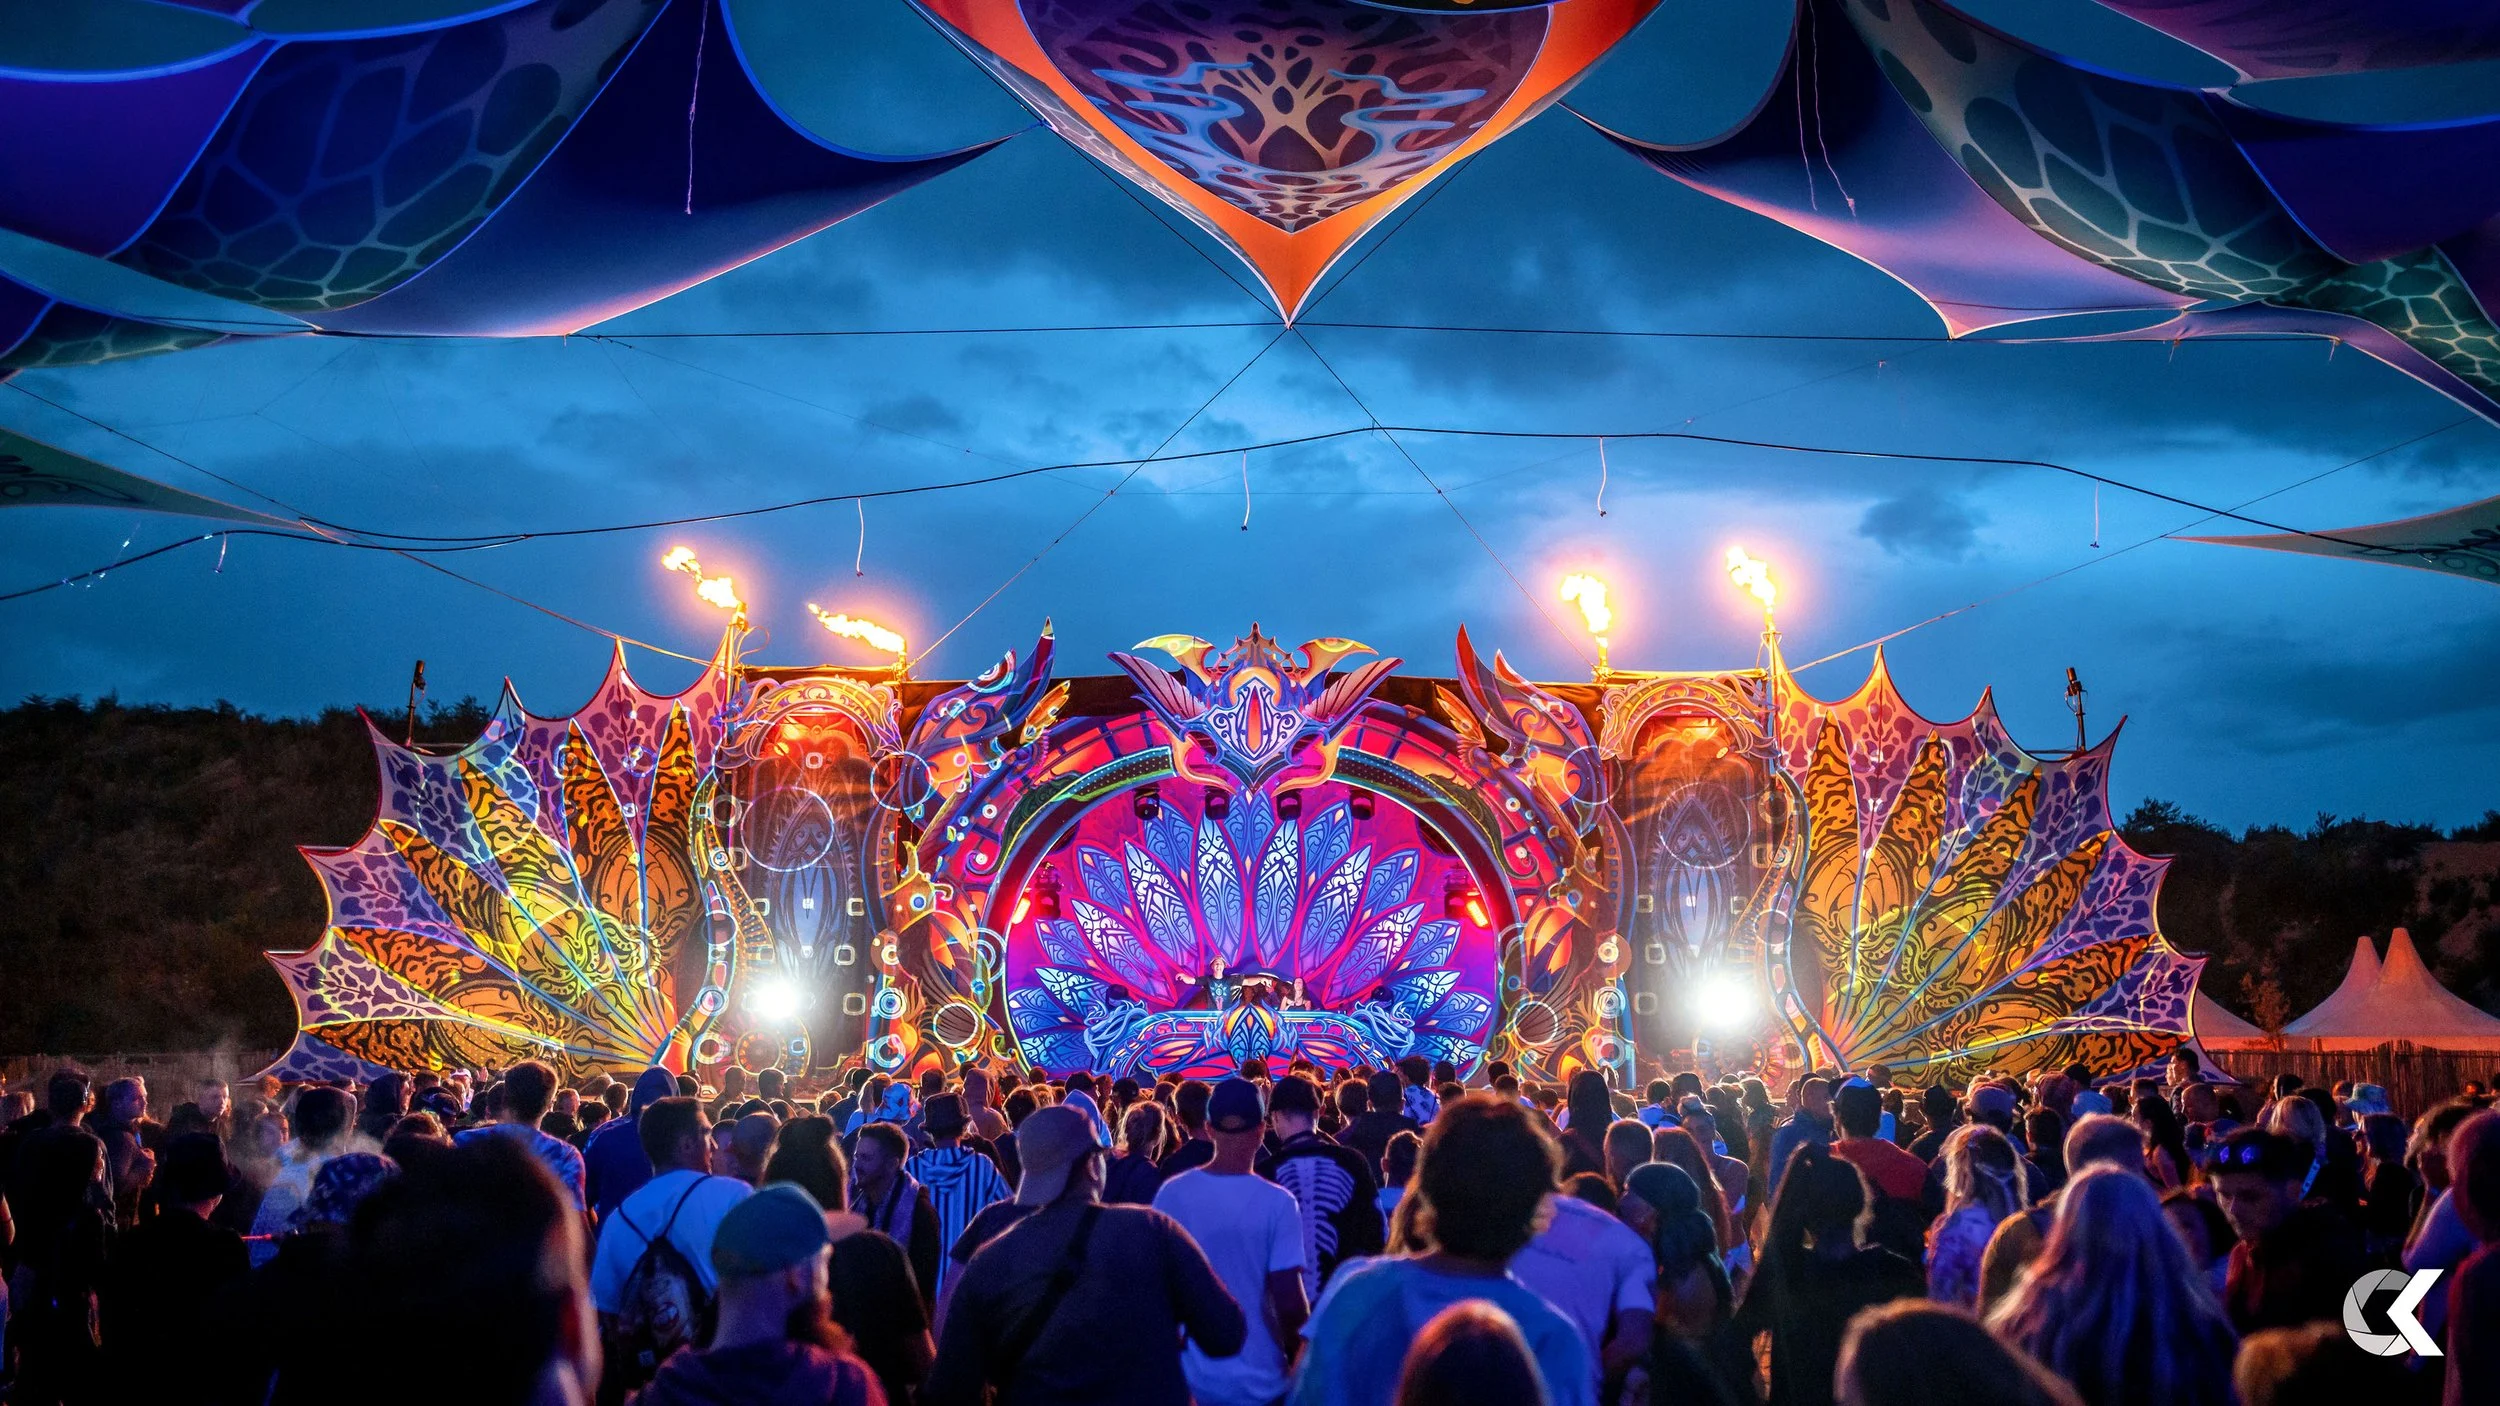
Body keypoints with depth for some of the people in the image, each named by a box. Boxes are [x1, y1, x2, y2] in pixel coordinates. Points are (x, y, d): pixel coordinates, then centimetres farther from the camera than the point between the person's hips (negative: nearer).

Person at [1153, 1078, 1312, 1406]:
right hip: (1257, 1380, -2)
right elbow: (1289, 1304, -16)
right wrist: (1298, 1357, 3)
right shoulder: (1277, 1203, -15)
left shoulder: (1171, 1194, -7)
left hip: (1187, 1376, 2)